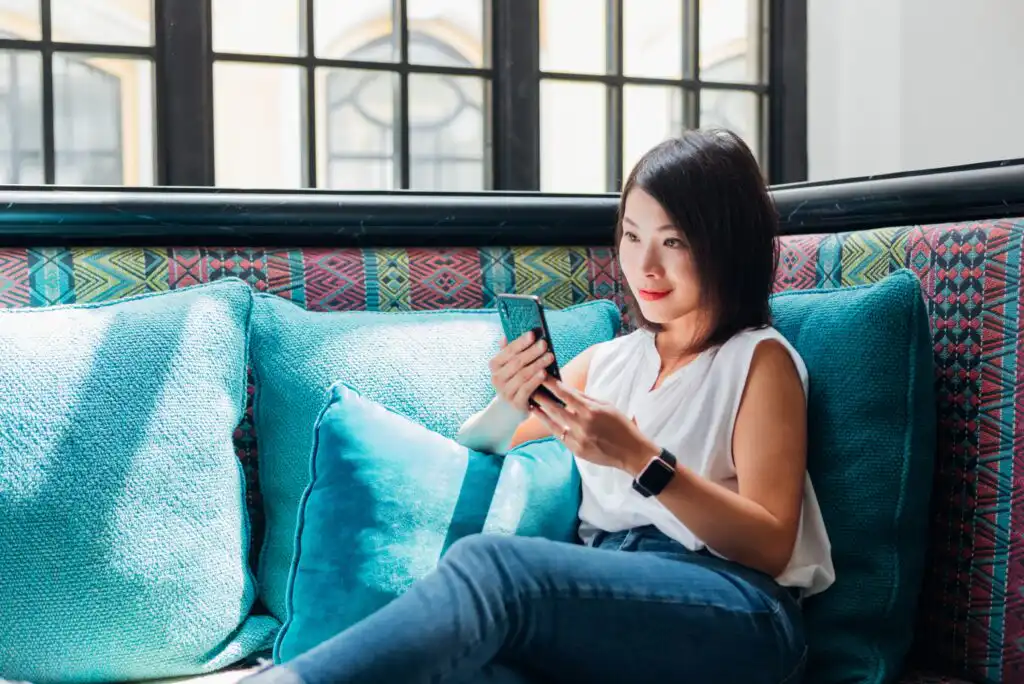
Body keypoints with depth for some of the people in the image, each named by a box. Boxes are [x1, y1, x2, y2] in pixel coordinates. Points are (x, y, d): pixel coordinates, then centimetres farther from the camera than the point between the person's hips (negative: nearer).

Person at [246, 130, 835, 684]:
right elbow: (476, 457, 16)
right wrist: (510, 408, -8)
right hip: (608, 602, 4)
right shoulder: (605, 361, 22)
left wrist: (640, 459, -18)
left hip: (737, 619, -4)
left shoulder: (759, 359, 7)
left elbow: (771, 546, -4)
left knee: (490, 565, -34)